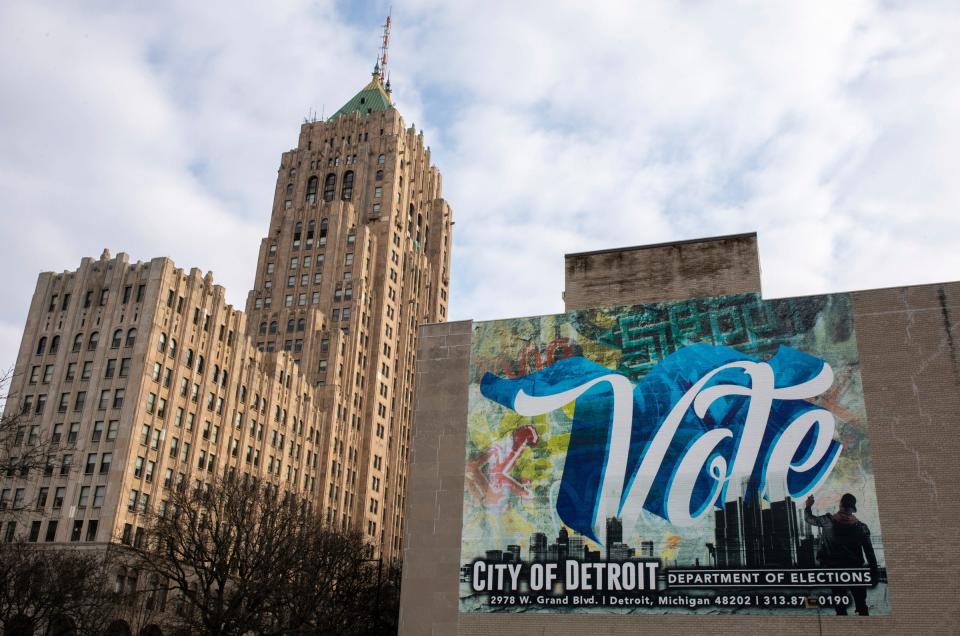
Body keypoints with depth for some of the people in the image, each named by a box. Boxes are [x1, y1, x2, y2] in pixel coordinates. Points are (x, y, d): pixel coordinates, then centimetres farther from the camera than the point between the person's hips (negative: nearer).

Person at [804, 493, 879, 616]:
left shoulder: (827, 520, -12)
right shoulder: (861, 526, -9)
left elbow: (809, 518, 5)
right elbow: (869, 552, -5)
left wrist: (808, 506, 22)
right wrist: (874, 571, 5)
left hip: (834, 569, 0)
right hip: (855, 570, 0)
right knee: (860, 602, 11)